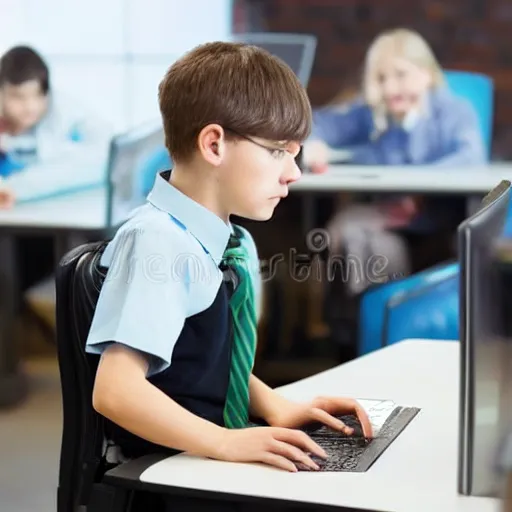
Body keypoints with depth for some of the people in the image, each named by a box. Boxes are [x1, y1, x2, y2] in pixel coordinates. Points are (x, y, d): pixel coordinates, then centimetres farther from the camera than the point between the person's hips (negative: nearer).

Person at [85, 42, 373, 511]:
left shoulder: (237, 245, 7)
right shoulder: (158, 243, -17)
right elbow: (116, 389, -23)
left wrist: (275, 408, -1)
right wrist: (227, 442, -27)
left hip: (222, 470, 8)